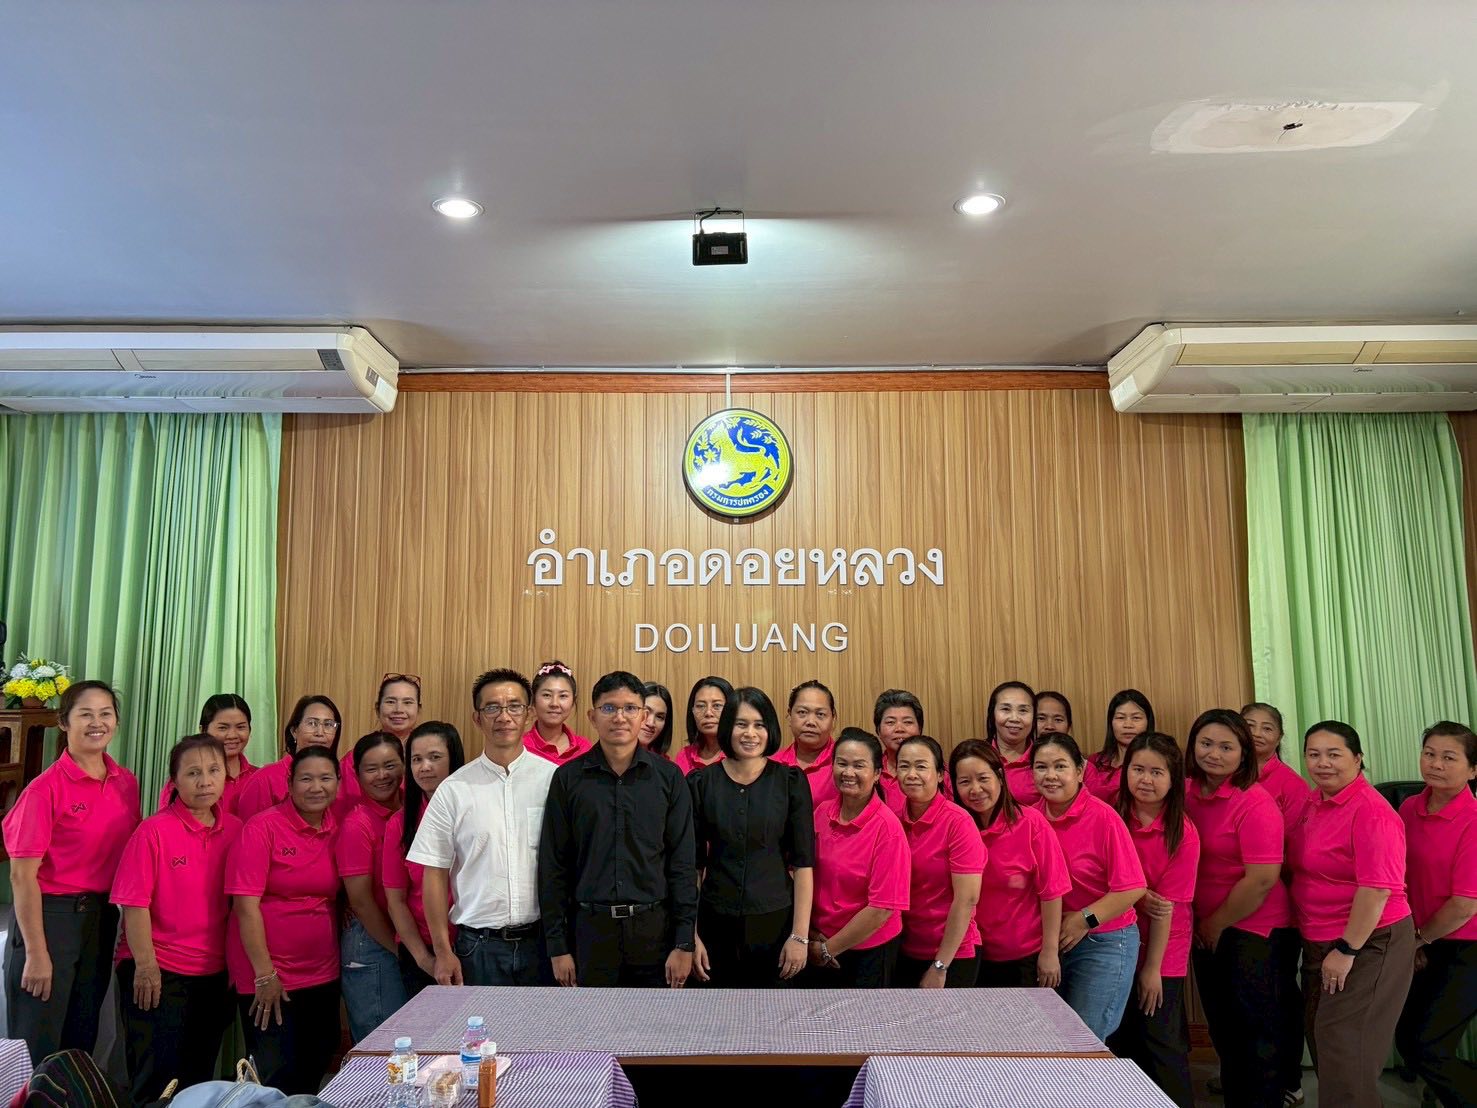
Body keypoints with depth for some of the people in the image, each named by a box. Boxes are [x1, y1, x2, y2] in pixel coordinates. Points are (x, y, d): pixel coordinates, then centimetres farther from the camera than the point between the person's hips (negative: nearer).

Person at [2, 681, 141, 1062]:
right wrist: (36, 953, -15)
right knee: (38, 1048, 4)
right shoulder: (46, 788, -14)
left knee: (82, 1042, 18)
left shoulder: (127, 783, 3)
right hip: (49, 915, -6)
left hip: (101, 916, 6)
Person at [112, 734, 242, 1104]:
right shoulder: (154, 831, -12)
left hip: (214, 975, 5)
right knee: (158, 1079, 3)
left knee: (199, 1078, 16)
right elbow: (135, 903, -12)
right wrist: (145, 965, -14)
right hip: (156, 974, -5)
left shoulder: (235, 831, 0)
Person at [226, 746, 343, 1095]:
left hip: (322, 975, 5)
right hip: (268, 977, -5)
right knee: (276, 1079, 4)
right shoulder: (263, 827, -13)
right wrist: (264, 973, -16)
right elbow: (246, 904, -15)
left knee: (314, 1071, 17)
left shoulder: (338, 829, 2)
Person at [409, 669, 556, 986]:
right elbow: (435, 874, 2)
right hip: (478, 945, 1)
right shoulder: (454, 789, 0)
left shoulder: (553, 779, -2)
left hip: (541, 940, 0)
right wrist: (443, 952, 1)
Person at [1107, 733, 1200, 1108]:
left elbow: (1168, 904, -13)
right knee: (1119, 1040, 10)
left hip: (1163, 952, -3)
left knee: (1162, 1042, 3)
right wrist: (1139, 896, -19)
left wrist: (1153, 967, -12)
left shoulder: (1183, 834, -13)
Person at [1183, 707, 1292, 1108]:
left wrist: (1219, 923, -12)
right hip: (1206, 930, 7)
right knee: (1222, 1027, 19)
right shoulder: (1187, 794, 0)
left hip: (1253, 930, -7)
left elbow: (1263, 879, -22)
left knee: (1257, 1030, 7)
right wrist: (1196, 919, 2)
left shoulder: (1255, 803, -19)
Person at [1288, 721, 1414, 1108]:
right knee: (1321, 1041, 17)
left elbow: (1377, 888, -25)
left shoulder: (1371, 811, -21)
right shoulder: (1314, 803, 5)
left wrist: (1347, 950, -21)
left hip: (1367, 944, -8)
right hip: (1320, 943, 8)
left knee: (1345, 1050, -1)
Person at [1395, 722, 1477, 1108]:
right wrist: (1412, 941, -1)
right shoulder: (1409, 809, -2)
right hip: (1427, 947, 6)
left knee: (1426, 1047, -4)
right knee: (1407, 1038, 12)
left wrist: (1420, 938, -7)